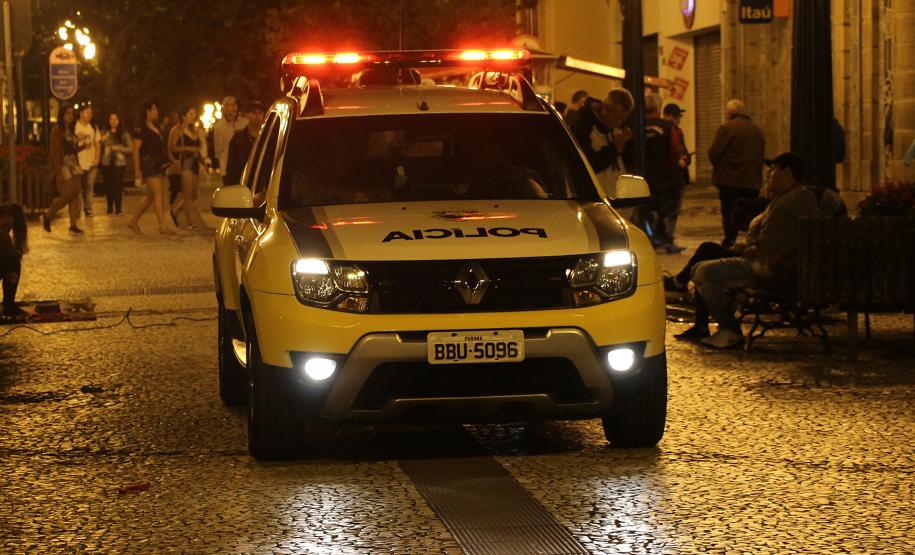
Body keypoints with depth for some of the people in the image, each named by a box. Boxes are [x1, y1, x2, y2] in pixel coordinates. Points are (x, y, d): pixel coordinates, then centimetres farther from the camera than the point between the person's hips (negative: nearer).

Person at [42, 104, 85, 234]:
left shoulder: (70, 130, 15)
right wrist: (58, 172, -18)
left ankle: (73, 225, 6)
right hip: (63, 166, -8)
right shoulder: (57, 130, -7)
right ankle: (47, 216, 7)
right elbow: (54, 151, -12)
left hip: (74, 166, 8)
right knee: (67, 195, -12)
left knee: (75, 195, 3)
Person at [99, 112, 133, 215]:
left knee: (118, 185, -8)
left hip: (119, 163, -2)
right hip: (106, 163, 2)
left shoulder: (124, 134, 4)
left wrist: (118, 148, -10)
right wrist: (102, 141, -12)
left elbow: (130, 148, 1)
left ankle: (118, 208, -1)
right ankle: (110, 208, 14)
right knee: (108, 186, 3)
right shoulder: (104, 133, 8)